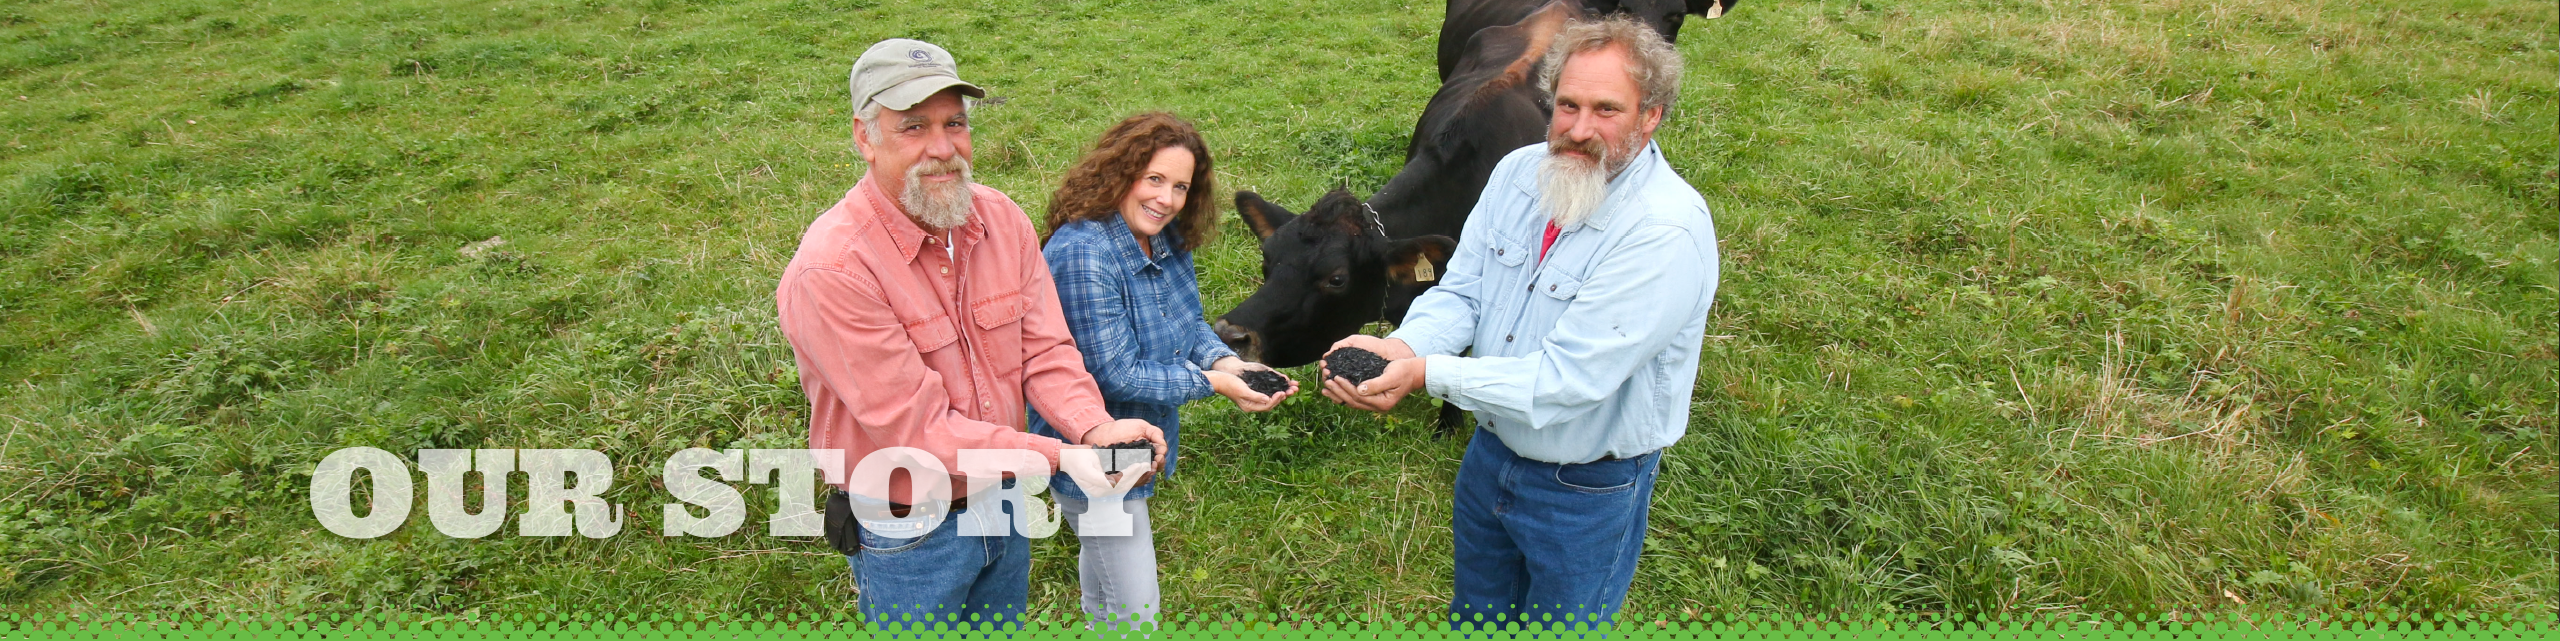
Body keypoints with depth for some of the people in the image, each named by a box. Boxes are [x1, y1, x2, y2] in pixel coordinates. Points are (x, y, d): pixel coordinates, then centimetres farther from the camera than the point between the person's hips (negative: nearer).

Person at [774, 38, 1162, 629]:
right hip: (907, 533, -5)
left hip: (1003, 501, 6)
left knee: (1007, 624, 27)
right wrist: (1063, 457, -31)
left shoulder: (1002, 219, -8)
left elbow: (1045, 352, -7)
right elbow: (916, 426, -27)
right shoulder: (830, 270, -27)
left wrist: (1096, 427, -27)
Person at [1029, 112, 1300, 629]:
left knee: (1104, 550, 35)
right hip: (1094, 459, -9)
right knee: (1136, 607, 0)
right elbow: (1115, 375, -29)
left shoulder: (1166, 239, -3)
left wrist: (1226, 360, -18)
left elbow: (1190, 322, 3)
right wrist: (1211, 382, -28)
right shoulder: (1083, 254, -30)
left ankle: (1101, 623, 59)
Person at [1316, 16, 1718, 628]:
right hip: (1490, 451, 6)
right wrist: (1400, 345, -25)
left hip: (1585, 489, -6)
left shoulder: (1668, 230, -29)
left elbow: (1568, 377, -32)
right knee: (1474, 616, 28)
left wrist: (1426, 373, -35)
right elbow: (1460, 291, -4)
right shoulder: (1517, 172, -7)